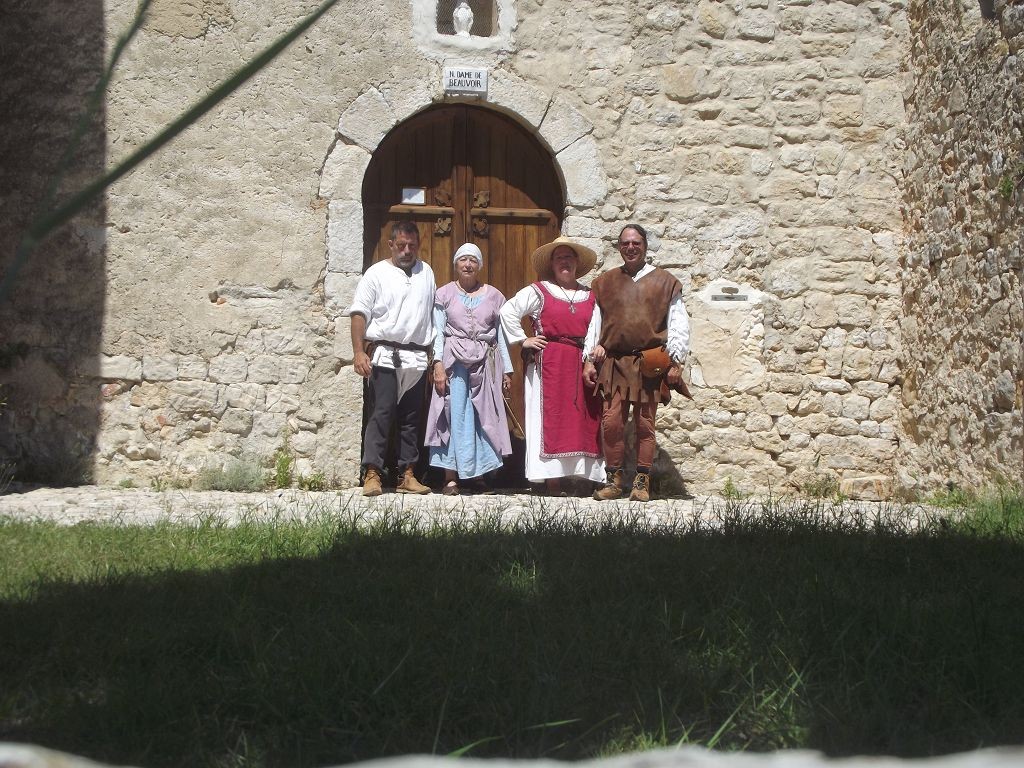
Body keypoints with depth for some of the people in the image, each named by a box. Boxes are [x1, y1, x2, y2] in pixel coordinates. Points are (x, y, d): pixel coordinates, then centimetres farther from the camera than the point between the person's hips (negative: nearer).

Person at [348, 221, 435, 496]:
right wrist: (359, 352, -13)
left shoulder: (426, 273, 15)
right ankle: (372, 473, -10)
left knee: (411, 419, 7)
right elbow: (359, 314, -4)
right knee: (381, 414, -10)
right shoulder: (377, 273, 2)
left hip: (417, 357, 4)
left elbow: (432, 315, 17)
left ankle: (407, 475, 11)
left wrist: (434, 352, 12)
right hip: (385, 356, -4)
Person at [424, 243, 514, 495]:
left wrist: (507, 370, 8)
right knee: (454, 415, -6)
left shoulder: (493, 295, 11)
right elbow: (438, 332, 2)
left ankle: (478, 473, 10)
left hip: (485, 363, 2)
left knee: (484, 416, 1)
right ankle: (451, 478, -7)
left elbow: (501, 335, 11)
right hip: (454, 361, -2)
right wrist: (438, 363, -10)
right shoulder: (445, 294, 7)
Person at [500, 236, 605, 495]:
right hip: (549, 364, -4)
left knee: (584, 421, 0)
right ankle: (553, 485, -6)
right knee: (551, 420, -6)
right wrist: (523, 340, -5)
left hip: (580, 365, 4)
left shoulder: (589, 296, 16)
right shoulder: (539, 291, 3)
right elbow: (508, 312, -1)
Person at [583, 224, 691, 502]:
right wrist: (589, 359, 6)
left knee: (645, 424, 1)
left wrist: (675, 360, -3)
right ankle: (614, 481, 4)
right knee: (611, 423, -5)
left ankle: (642, 484, 7)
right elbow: (594, 323, 14)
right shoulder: (605, 283, 14)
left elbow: (679, 323, 5)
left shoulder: (664, 282, 8)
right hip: (612, 363, 2)